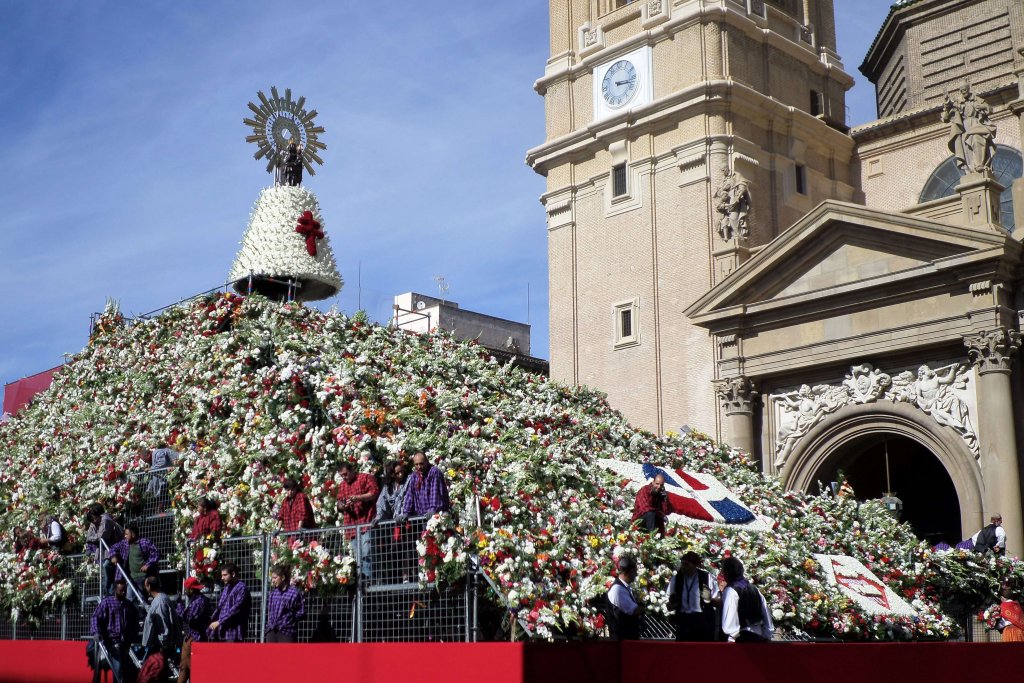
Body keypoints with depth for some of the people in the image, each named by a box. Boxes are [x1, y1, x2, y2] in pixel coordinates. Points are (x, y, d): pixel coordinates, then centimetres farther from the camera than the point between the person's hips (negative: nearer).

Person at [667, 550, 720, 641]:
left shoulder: (707, 577, -6)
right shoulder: (676, 578, 2)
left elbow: (718, 600, 0)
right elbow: (670, 604, 12)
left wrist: (709, 598, -21)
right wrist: (672, 604, -11)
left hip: (704, 621, -2)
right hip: (683, 621, 2)